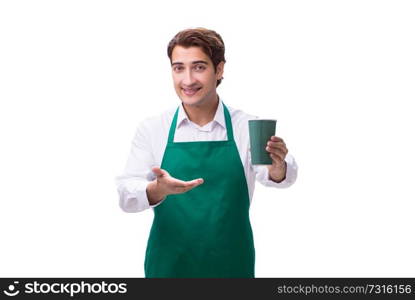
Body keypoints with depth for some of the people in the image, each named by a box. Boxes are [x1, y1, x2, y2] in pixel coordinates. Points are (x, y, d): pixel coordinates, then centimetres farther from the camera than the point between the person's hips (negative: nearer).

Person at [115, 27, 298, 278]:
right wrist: (159, 190, -33)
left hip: (232, 267, 0)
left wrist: (278, 168, -43)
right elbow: (126, 195, -11)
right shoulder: (152, 129, -4)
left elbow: (275, 175, -20)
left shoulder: (247, 127, -6)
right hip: (168, 266, 0)